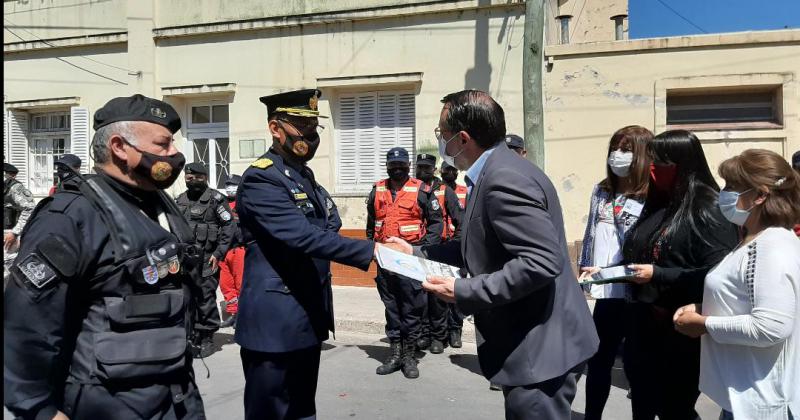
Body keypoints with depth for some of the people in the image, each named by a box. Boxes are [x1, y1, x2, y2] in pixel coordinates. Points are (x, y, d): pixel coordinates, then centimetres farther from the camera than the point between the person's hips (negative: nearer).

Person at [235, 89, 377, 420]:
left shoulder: (304, 175, 13)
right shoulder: (260, 179, -15)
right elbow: (304, 237, -26)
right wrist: (369, 251, -30)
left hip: (307, 318, 8)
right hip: (274, 322, -8)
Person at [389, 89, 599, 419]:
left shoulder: (504, 177, -23)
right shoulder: (498, 171, 9)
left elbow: (543, 262, -30)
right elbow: (485, 247, 17)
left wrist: (463, 291, -24)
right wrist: (418, 253, 16)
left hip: (540, 345, -10)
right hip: (530, 342, 10)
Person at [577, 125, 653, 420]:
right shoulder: (601, 190, 11)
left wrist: (606, 271, -17)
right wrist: (583, 269, 10)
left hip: (636, 294, -6)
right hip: (607, 293, 6)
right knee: (598, 361, 16)